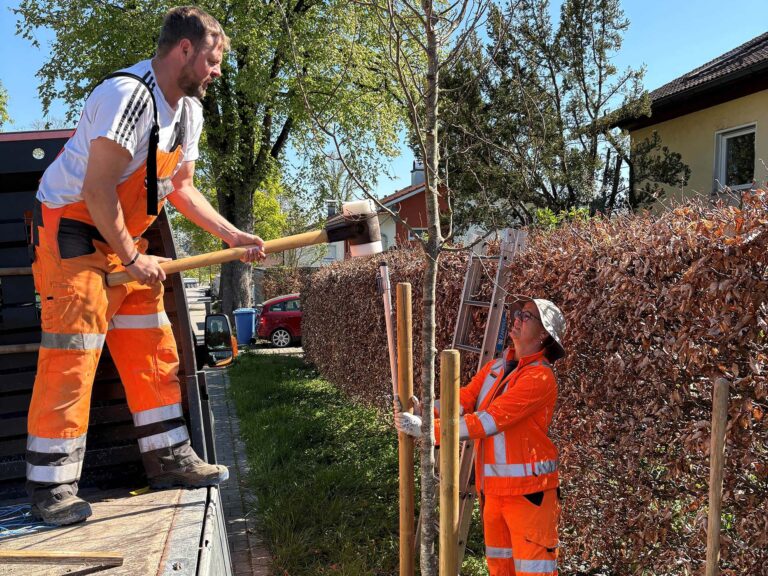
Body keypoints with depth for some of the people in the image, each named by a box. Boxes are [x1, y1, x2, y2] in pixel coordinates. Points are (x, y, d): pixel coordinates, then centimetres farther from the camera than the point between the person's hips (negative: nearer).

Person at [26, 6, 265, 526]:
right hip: (71, 230, -9)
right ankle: (51, 485, 4)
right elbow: (97, 189, -25)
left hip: (124, 237, 9)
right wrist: (133, 259, -18)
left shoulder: (190, 112, 7)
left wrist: (232, 236, 3)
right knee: (73, 356, -9)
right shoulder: (128, 95, -22)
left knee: (153, 347, 6)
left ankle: (167, 456, 16)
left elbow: (181, 187, 12)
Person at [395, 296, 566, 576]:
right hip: (492, 488, 7)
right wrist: (423, 411, -18)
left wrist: (428, 429, -25)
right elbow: (462, 399, 0)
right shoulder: (494, 367, 9)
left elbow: (489, 420, -25)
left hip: (528, 491, -7)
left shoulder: (540, 377, -18)